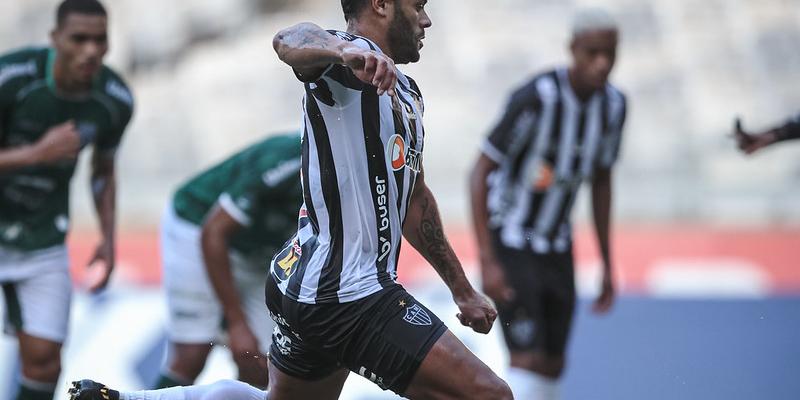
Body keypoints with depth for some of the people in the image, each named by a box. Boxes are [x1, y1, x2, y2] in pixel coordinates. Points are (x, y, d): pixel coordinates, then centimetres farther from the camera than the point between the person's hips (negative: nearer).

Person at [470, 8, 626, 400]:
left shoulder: (613, 105, -6)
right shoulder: (535, 99, -26)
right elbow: (479, 173, -22)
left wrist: (607, 266, 11)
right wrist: (487, 262, -27)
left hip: (556, 246, 7)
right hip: (509, 242, -7)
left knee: (552, 367, 9)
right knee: (528, 359, -17)